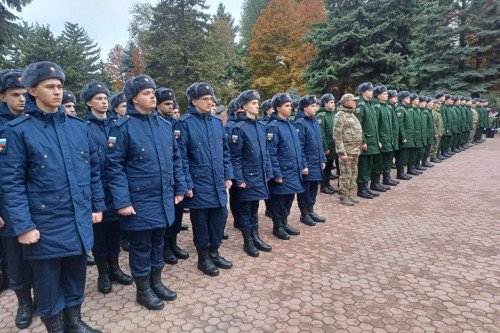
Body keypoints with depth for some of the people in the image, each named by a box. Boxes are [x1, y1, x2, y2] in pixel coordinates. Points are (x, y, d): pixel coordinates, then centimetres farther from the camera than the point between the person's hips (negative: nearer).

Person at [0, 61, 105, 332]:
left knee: (76, 274, 19)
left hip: (80, 220, 4)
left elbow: (93, 169, 9)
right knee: (48, 282, 13)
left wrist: (97, 205, 8)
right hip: (45, 224, -4)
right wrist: (22, 226, -13)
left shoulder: (79, 126, 4)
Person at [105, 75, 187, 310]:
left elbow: (175, 159, 12)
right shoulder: (123, 127, -11)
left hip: (164, 198, 6)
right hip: (139, 201, -5)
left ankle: (156, 282, 37)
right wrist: (122, 201, -18)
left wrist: (180, 188, 9)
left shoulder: (165, 125, 6)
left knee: (158, 242, 18)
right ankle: (143, 290, 28)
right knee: (141, 246, 9)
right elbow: (114, 166, -13)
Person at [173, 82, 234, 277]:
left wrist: (228, 175, 8)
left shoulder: (217, 121, 8)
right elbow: (181, 156, -13)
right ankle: (203, 258, 24)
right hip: (199, 182, -5)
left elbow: (225, 151, 13)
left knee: (220, 216, 11)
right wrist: (187, 184, -15)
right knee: (201, 220, 7)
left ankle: (214, 253, 30)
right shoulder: (184, 123, -10)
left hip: (218, 182, 6)